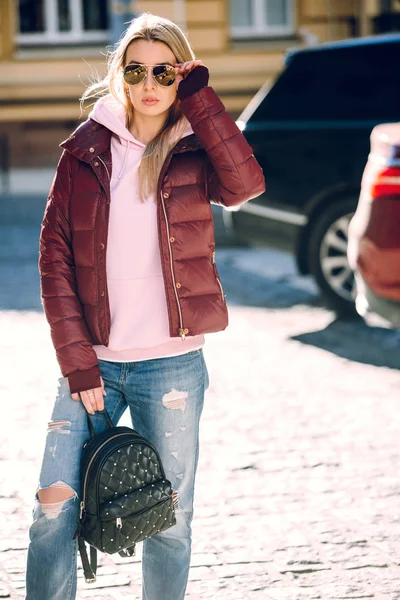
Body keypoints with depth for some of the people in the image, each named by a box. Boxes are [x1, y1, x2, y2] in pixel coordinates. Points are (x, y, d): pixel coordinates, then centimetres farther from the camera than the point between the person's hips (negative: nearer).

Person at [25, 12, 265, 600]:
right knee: (53, 511, -5)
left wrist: (198, 95, -14)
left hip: (171, 367, -1)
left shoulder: (193, 153, 2)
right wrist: (77, 364, -7)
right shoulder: (86, 150, 4)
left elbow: (246, 182, -21)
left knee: (170, 521, 6)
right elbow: (54, 258, 1)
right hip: (91, 362, 1)